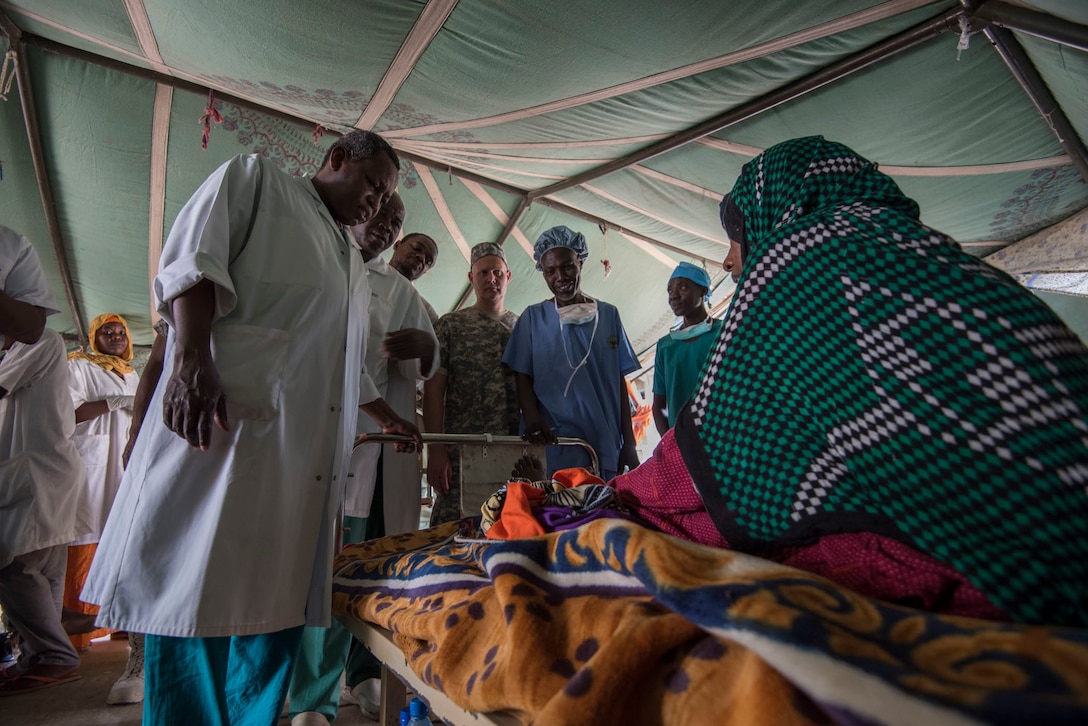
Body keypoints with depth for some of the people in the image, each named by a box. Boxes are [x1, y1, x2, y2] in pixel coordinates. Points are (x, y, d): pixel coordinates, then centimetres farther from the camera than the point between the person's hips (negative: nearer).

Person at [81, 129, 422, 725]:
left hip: (308, 452, 7)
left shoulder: (350, 263, 29)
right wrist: (192, 356, -20)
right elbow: (193, 262, -6)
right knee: (196, 599, -5)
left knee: (281, 598, 6)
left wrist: (386, 415, 38)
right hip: (226, 419, -7)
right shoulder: (254, 179, 10)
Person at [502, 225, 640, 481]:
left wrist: (629, 443, 5)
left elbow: (620, 382, 10)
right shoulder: (533, 317, 8)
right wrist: (531, 418, -17)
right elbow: (523, 377, 4)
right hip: (554, 444, -2)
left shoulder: (608, 315, 11)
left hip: (607, 445, 2)